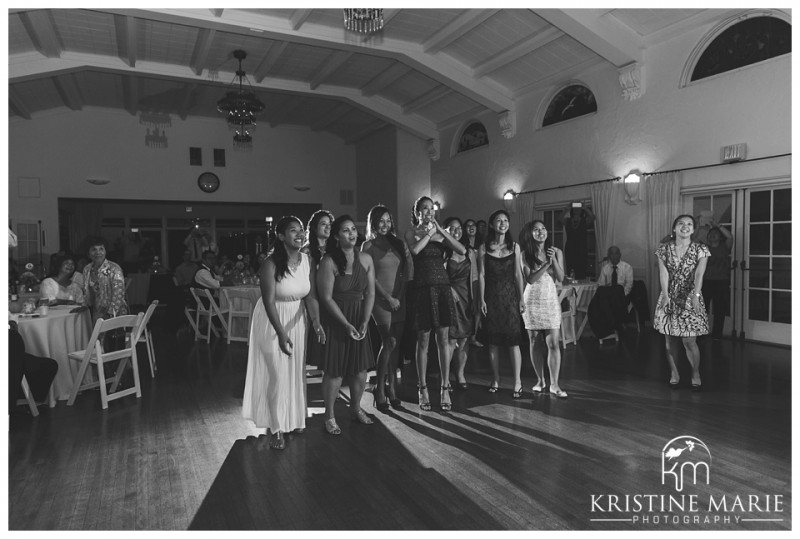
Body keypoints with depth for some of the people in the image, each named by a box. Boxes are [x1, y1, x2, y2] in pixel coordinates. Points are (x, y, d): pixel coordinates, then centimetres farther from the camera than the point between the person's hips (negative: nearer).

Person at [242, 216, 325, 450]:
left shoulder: (308, 262, -8)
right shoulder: (271, 264, -23)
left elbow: (311, 296, -7)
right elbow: (269, 302, -24)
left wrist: (316, 321, -22)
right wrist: (281, 333, -29)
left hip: (297, 319, 5)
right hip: (271, 321, -5)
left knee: (296, 371, 14)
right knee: (277, 373, -1)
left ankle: (293, 418, 34)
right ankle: (275, 427, 16)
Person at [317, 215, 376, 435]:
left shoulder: (365, 259, 2)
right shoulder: (329, 262, -12)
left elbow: (370, 293, 2)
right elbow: (327, 298, -13)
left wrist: (365, 321, -8)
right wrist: (347, 324, -16)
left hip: (359, 319, 5)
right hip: (335, 321, -4)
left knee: (361, 369, 10)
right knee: (334, 371, 1)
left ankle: (356, 408, 33)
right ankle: (329, 416, 20)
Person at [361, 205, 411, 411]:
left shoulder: (397, 243, 12)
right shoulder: (368, 245, 1)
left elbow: (407, 270, 10)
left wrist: (400, 295, -1)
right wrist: (388, 297, -10)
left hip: (399, 299, 4)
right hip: (381, 299, -4)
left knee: (394, 344, 5)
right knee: (389, 342, -11)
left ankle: (392, 387, 14)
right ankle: (380, 389, 2)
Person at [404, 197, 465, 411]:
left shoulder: (441, 232, 11)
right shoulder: (412, 232, 3)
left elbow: (462, 250, -3)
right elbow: (414, 250, -19)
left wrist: (440, 230, -7)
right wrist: (430, 231, -9)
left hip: (442, 287, 2)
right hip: (422, 288, -2)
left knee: (443, 339, 4)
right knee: (423, 340, 4)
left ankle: (445, 389, 11)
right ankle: (423, 390, 14)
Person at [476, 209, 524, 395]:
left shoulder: (514, 247, 4)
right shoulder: (484, 248, 2)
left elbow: (518, 275, 3)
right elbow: (481, 275, 0)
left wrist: (521, 299, 0)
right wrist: (482, 300, -6)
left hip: (510, 296, 0)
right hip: (491, 296, 0)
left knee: (513, 341, -3)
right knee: (492, 341, 6)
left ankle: (517, 382, 5)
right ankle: (496, 380, 19)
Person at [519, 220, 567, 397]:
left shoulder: (556, 251, 3)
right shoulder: (525, 255, -1)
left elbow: (560, 278, -2)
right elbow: (530, 279, -10)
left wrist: (554, 260, -15)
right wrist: (546, 264, -17)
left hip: (550, 299, 0)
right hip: (532, 300, 0)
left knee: (553, 344, -6)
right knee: (534, 342, 6)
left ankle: (554, 384, 0)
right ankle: (540, 380, 19)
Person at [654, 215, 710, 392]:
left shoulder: (700, 250, -1)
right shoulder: (664, 249, 3)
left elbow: (699, 274, -14)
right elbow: (663, 273, -6)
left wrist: (696, 295, -26)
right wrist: (666, 296, -17)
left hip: (690, 299, -2)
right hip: (669, 298, 2)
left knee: (689, 341, -5)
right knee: (670, 339, 7)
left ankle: (696, 374, 16)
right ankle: (674, 373, 23)